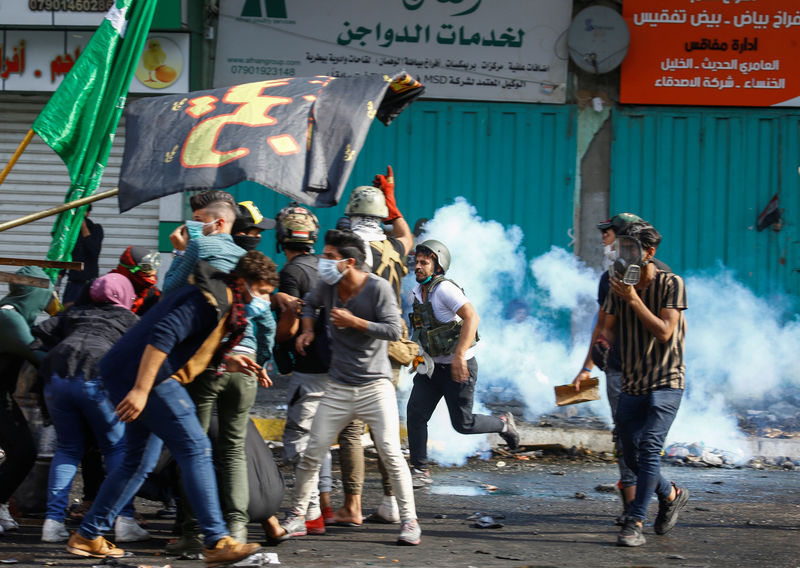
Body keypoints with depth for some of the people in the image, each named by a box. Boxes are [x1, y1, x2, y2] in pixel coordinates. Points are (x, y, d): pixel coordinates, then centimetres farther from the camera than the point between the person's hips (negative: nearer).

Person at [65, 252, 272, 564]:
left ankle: (87, 536, 21)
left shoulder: (224, 301, 18)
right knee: (195, 448, -12)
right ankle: (216, 541, -15)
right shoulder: (211, 299, -16)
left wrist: (226, 361, 8)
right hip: (145, 376, -11)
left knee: (139, 461, 17)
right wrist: (140, 391, -30)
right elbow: (162, 336, -25)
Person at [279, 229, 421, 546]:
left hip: (375, 386, -4)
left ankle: (409, 520, -1)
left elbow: (393, 330, -17)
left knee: (390, 453, -10)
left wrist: (354, 322, -19)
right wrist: (308, 330, 10)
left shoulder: (378, 288, -12)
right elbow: (310, 303, 27)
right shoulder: (328, 286, 4)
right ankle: (297, 516, 13)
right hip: (338, 388, 4)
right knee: (312, 453, 0)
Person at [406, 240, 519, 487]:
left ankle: (503, 423, 27)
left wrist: (459, 356, -35)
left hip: (459, 367, -8)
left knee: (462, 424, 1)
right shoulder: (418, 292, 7)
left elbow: (472, 318, -30)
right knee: (415, 414, -6)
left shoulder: (444, 289, -20)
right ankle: (420, 471, -1)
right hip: (432, 366, 8)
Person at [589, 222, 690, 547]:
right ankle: (671, 495, 35)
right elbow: (608, 325, 4)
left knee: (649, 447, -18)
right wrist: (602, 343, -19)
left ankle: (635, 523, -20)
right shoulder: (619, 285, 6)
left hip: (665, 383, -6)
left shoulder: (671, 284, -10)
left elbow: (664, 332, -17)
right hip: (631, 385, 6)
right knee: (633, 456, 9)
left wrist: (633, 300, -21)